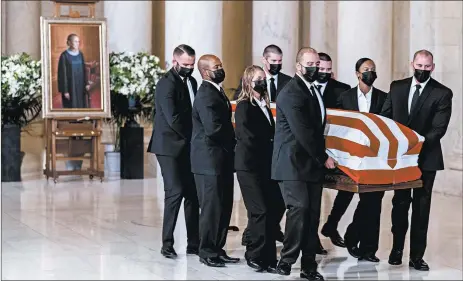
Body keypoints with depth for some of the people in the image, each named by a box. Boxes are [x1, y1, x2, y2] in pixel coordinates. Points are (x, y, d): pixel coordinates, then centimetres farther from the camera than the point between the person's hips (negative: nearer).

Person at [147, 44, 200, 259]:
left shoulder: (191, 81, 13)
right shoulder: (167, 84, -13)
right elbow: (173, 119, -20)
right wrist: (192, 137, -11)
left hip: (188, 147, 8)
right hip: (170, 146, -8)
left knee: (193, 194, 6)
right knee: (175, 192, -11)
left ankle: (193, 243, 12)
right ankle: (167, 244, -2)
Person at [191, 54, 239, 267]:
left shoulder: (216, 91, 15)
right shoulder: (206, 94, -16)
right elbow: (213, 128, -24)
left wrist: (231, 145, 3)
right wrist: (232, 143, -9)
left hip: (221, 159, 9)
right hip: (210, 160, -9)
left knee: (224, 206, 12)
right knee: (212, 207, -2)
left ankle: (217, 249, 20)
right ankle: (207, 252, 8)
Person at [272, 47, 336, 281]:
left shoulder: (314, 90, 18)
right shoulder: (291, 92, -12)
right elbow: (302, 131, -18)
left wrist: (321, 157, 13)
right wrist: (323, 158, -11)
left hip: (313, 163, 8)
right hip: (293, 163, -8)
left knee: (312, 214, 5)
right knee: (299, 208, -18)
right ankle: (286, 260, -9)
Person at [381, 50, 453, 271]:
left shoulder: (442, 93, -6)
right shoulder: (397, 87, 5)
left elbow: (439, 128, -13)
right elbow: (385, 118, 7)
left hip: (426, 157, -2)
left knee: (421, 206, 3)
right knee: (400, 203, 12)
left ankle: (417, 256, 8)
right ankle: (397, 249, 24)